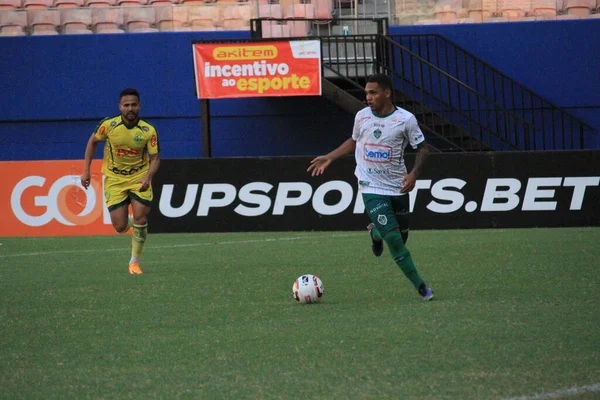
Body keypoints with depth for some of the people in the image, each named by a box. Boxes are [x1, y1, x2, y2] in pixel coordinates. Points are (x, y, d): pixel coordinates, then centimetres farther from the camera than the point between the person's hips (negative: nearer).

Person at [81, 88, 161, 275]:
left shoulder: (148, 131, -16)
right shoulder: (109, 125, -15)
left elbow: (155, 158, -10)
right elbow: (93, 141, 3)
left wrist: (148, 177, -29)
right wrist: (86, 170, 0)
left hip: (139, 178, -1)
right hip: (114, 179, 1)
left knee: (140, 219, -16)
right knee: (120, 227, -4)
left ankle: (134, 261, 4)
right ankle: (132, 222, 36)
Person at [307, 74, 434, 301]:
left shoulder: (405, 119, -8)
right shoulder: (362, 116, 0)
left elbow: (422, 148, -1)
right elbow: (354, 142, 19)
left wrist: (414, 173, -17)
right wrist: (329, 158, 13)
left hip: (398, 187, 1)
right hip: (371, 187, -1)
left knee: (401, 237, 7)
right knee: (393, 237, -15)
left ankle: (375, 232, 42)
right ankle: (420, 286, -5)